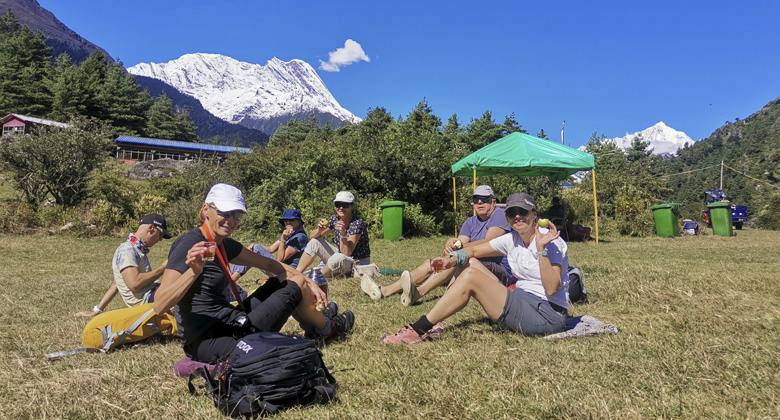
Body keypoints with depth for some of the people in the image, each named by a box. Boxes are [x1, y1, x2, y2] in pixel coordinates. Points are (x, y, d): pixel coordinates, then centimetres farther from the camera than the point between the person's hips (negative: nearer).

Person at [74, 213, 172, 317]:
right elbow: (134, 284, -23)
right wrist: (162, 268, -14)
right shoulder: (127, 250, -8)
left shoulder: (137, 250, 21)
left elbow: (115, 284, 26)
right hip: (147, 300, -9)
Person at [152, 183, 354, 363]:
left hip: (227, 325, 9)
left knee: (283, 281, 16)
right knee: (294, 287, 3)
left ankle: (317, 319, 40)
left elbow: (269, 264, 15)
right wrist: (194, 271, -40)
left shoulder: (223, 244, 8)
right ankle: (326, 328, 32)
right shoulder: (190, 244, -19)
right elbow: (159, 305, -26)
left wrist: (309, 282, 10)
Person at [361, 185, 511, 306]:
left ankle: (417, 293, -47)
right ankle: (384, 291, -14)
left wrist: (459, 246, -29)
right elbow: (460, 241, -1)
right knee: (430, 263, -4)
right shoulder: (470, 222, 18)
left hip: (502, 273, -7)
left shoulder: (500, 215, -3)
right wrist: (450, 243, -25)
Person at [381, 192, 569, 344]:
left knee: (471, 277, -20)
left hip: (546, 316, -8)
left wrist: (541, 248, -31)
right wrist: (453, 259, -9)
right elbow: (473, 250, 12)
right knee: (468, 263, 4)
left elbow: (552, 289, -23)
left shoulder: (552, 242, -13)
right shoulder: (512, 239, 8)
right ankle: (433, 324, -5)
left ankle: (418, 331, -17)